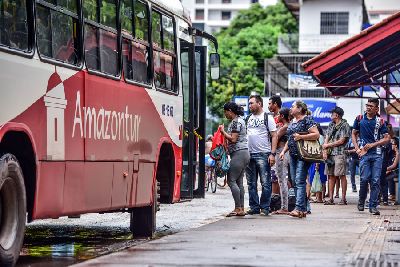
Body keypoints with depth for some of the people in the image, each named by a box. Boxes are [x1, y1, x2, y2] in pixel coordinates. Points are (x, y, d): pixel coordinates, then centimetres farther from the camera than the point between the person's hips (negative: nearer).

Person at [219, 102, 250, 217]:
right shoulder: (239, 120, 19)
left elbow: (233, 139, -18)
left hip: (238, 153, -11)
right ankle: (241, 209, 7)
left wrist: (223, 131, -7)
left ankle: (238, 208, -12)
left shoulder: (236, 122, -12)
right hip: (243, 153, 11)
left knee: (231, 180, -10)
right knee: (239, 182, 9)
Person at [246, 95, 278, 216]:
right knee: (251, 184, 8)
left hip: (263, 154, -6)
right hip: (249, 155, 6)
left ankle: (265, 208, 1)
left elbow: (274, 136, -6)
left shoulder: (267, 118, -1)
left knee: (265, 183, -4)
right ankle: (254, 207, 14)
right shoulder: (248, 119, 16)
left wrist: (272, 154, -14)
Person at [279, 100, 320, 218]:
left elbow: (316, 134, -15)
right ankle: (303, 209, 10)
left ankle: (299, 208, -20)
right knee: (295, 182, 6)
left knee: (300, 181, -15)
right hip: (293, 155, 9)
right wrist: (284, 151, 14)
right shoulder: (292, 122, 19)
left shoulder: (307, 120, -6)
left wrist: (301, 137, -18)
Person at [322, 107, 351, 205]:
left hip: (340, 153, -7)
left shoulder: (345, 125, -4)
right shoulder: (331, 125, 17)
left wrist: (328, 145, -3)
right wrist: (324, 151, 0)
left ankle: (343, 198, -6)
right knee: (331, 175, 5)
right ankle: (331, 198, 7)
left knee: (341, 175, -7)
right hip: (330, 153, 7)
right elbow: (327, 138, 13)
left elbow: (341, 141, -9)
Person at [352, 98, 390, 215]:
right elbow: (354, 134, 15)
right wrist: (357, 149, 2)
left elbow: (387, 138, 4)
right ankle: (361, 201, 16)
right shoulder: (360, 119, 8)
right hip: (364, 153, 0)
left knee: (375, 180, -3)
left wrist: (373, 144, -7)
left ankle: (373, 206, 2)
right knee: (364, 178, -6)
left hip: (377, 154, 0)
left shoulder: (380, 121, 4)